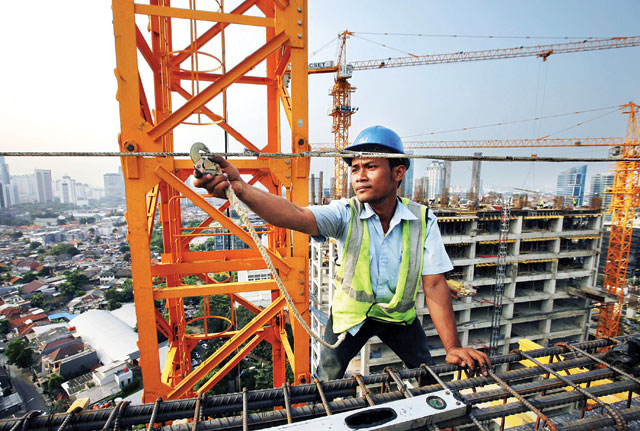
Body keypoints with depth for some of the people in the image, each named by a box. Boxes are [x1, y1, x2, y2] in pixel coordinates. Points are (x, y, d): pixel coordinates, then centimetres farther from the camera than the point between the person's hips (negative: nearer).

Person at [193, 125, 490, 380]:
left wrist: (453, 347, -18)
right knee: (327, 381, 7)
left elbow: (434, 285, -16)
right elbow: (296, 216, -43)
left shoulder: (422, 220, -18)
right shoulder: (345, 214, -24)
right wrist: (239, 188, -59)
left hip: (400, 315, 2)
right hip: (351, 313, -1)